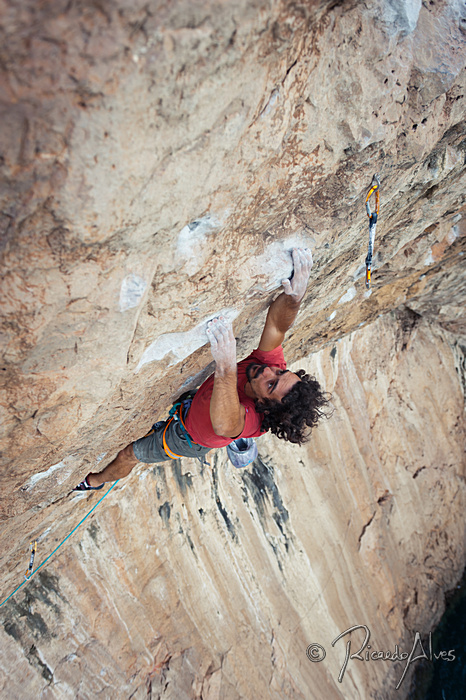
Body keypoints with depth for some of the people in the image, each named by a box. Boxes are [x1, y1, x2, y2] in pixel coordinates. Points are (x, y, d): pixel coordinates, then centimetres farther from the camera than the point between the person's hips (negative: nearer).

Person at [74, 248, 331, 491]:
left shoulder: (252, 418, -49)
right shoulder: (272, 363, -33)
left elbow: (225, 425, -72)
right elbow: (277, 324, -42)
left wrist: (226, 366, -86)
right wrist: (295, 295, -64)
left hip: (188, 440, -5)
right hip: (194, 405, 5)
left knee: (128, 455, 16)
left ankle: (95, 481, 48)